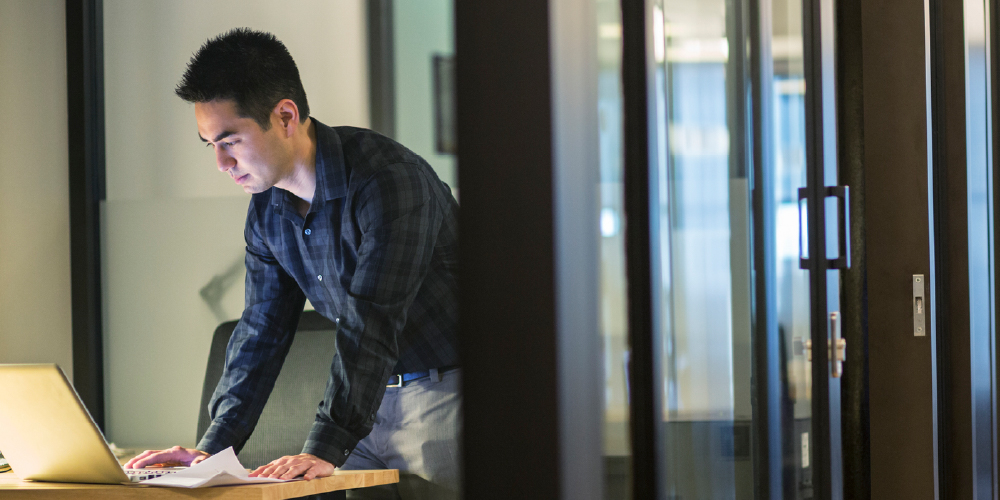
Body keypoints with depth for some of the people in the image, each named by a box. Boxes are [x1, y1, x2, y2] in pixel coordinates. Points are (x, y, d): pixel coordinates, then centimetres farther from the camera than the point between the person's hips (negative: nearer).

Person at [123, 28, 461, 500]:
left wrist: (324, 449, -32)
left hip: (443, 390, -7)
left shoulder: (387, 180, -22)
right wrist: (214, 447, 0)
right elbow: (261, 330, 9)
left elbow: (370, 326, -27)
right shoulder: (267, 210, 3)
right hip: (368, 399, 7)